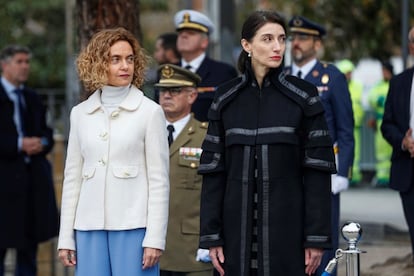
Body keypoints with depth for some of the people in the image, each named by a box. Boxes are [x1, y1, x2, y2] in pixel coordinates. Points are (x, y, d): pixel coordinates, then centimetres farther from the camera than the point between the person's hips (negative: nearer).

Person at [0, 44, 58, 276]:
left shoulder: (33, 98, 17)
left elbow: (47, 132, 18)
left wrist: (43, 143, -4)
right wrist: (19, 144, -19)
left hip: (34, 178, 6)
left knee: (29, 245, 9)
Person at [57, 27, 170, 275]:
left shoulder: (150, 112, 1)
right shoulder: (81, 113, 11)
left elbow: (159, 180, -2)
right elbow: (72, 178, 13)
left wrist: (155, 239, -9)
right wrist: (66, 237, 8)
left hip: (133, 226, -3)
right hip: (90, 227, 3)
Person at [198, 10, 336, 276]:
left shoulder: (303, 96, 1)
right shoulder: (226, 98, 6)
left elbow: (318, 169, -1)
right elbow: (213, 169, 6)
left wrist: (317, 237, -6)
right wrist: (211, 236, 0)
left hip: (287, 226, -2)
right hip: (239, 224, 2)